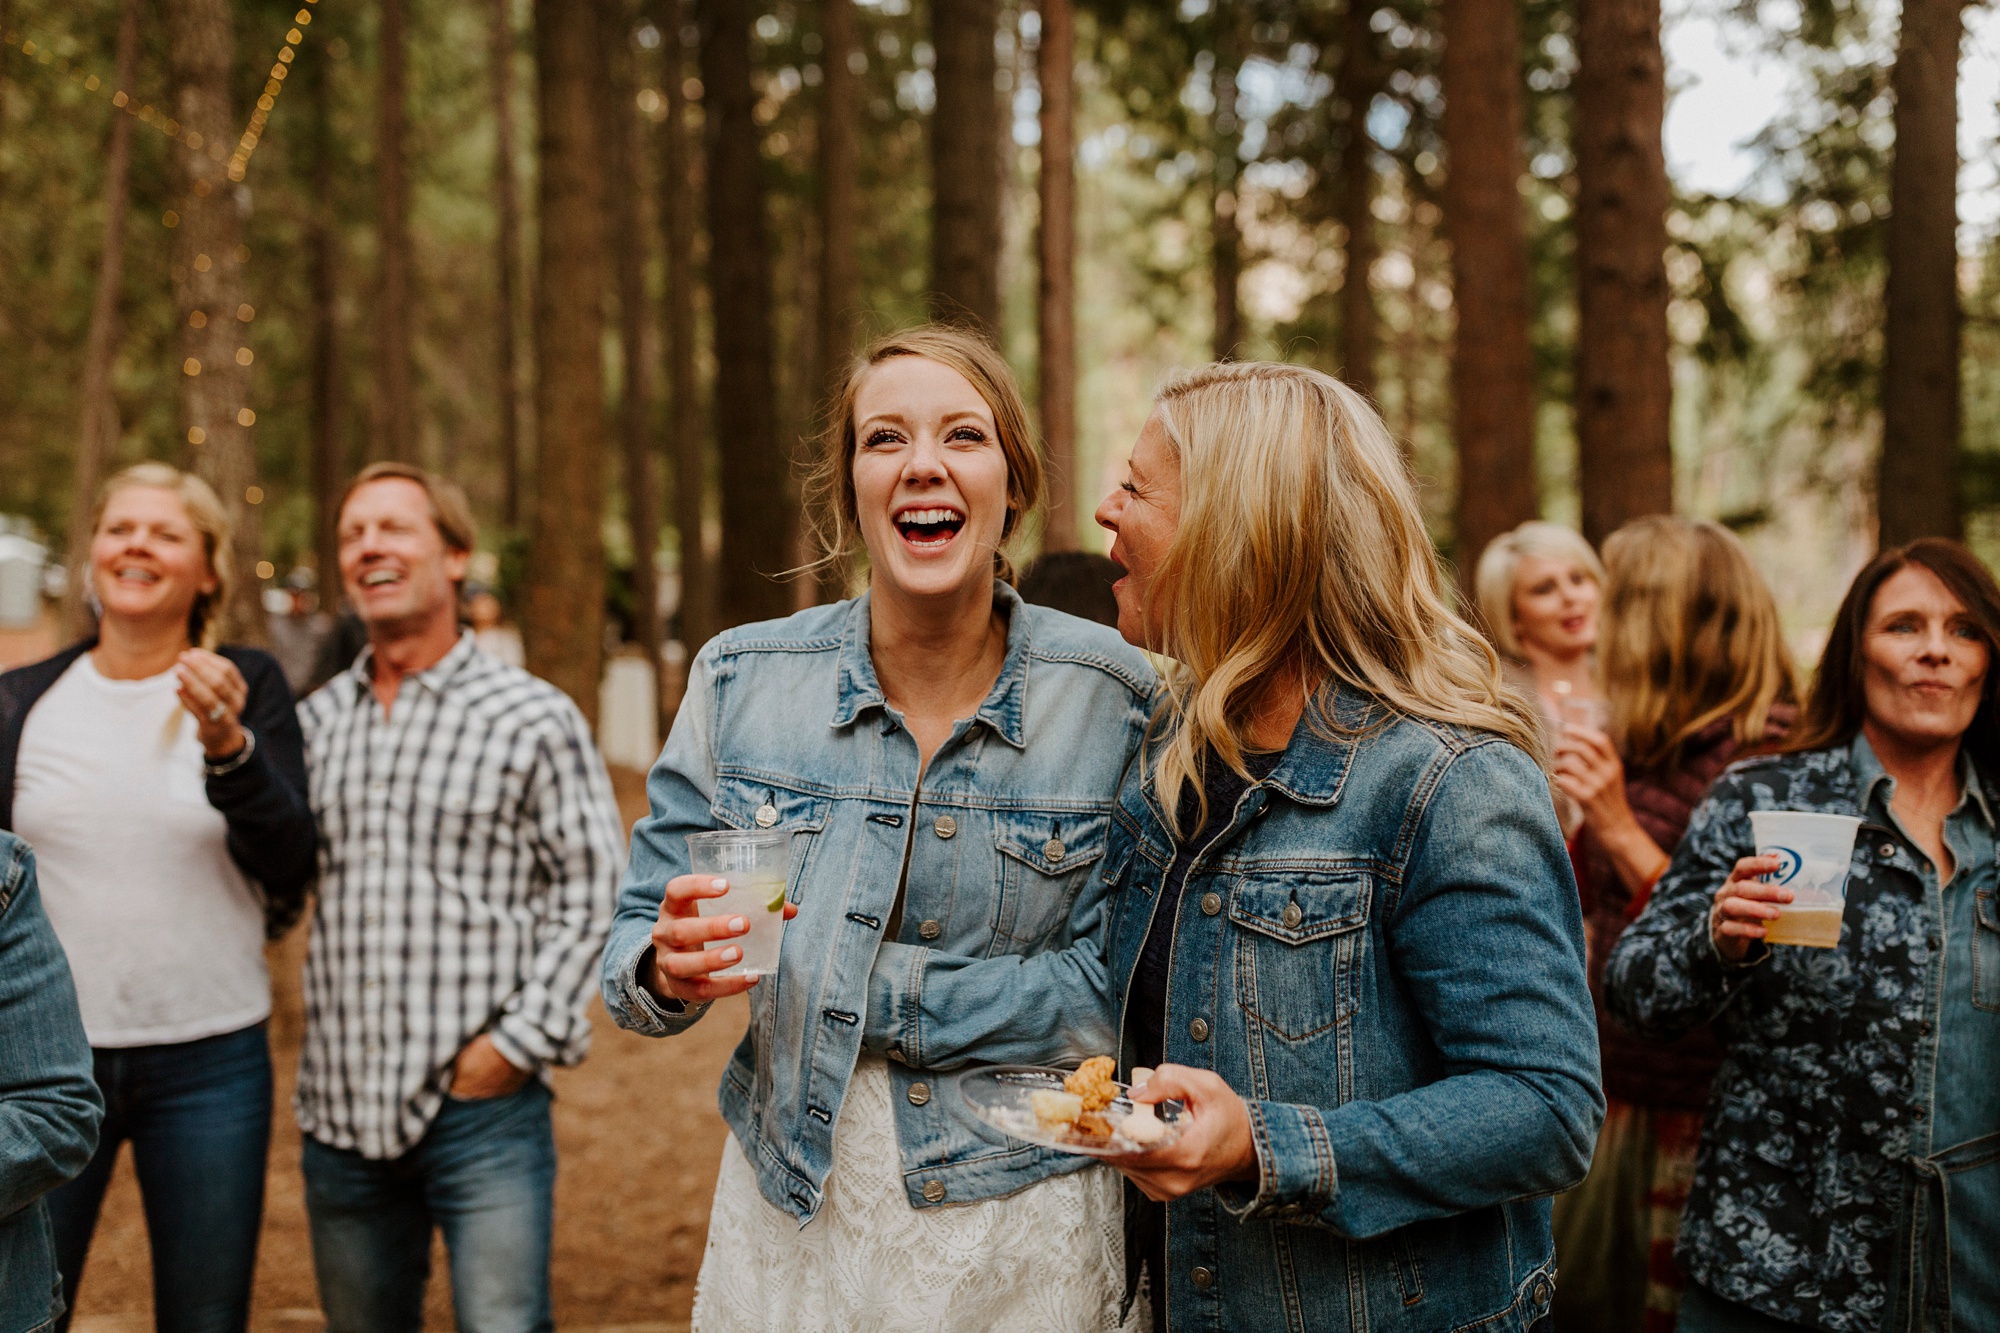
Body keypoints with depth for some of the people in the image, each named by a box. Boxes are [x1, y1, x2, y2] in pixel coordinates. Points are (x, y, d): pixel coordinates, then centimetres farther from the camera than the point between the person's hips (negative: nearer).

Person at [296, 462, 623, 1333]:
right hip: (340, 1110, 4)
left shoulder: (532, 719, -2)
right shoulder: (314, 722, 10)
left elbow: (590, 891, -4)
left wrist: (517, 1041, -10)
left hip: (483, 1108, -4)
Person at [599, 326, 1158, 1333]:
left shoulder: (1117, 701, -11)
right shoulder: (740, 681, -5)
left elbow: (1110, 988, -11)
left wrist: (859, 986, -18)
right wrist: (672, 971, -22)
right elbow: (634, 946, 0)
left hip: (1023, 1231, -2)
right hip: (787, 1224, 2)